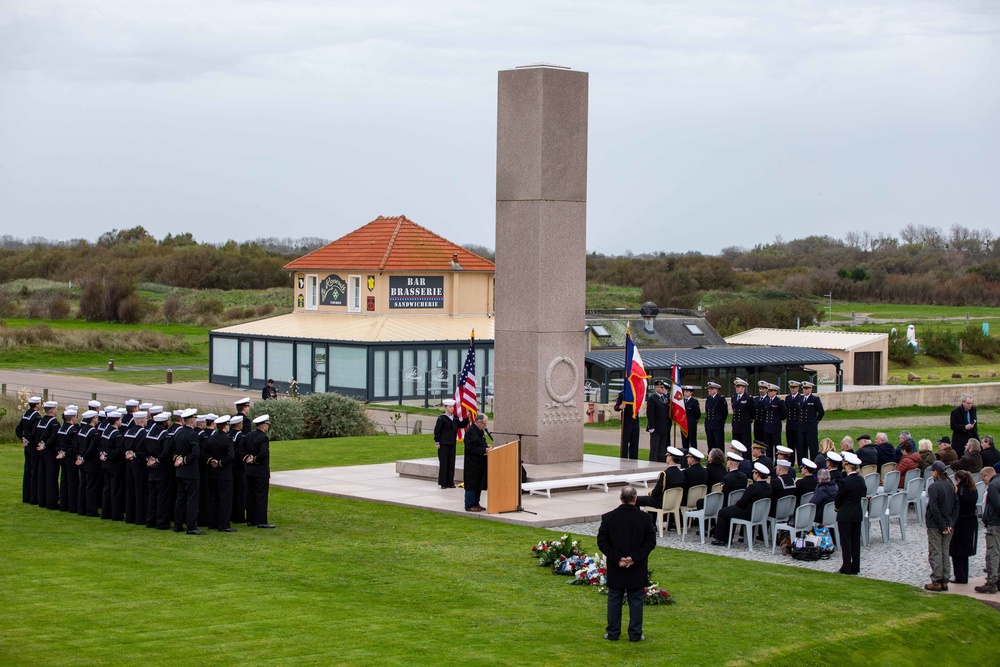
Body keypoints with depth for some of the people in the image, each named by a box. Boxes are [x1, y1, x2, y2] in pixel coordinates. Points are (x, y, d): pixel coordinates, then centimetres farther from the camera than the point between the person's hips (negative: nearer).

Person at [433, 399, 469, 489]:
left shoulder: (455, 418, 10)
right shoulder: (441, 418, -8)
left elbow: (462, 425, 21)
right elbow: (437, 431, -9)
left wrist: (467, 418, 6)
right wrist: (437, 442, -12)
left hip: (452, 444, 6)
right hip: (443, 444, -6)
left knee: (451, 463, 7)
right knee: (443, 463, -3)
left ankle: (450, 482, 14)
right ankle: (443, 483, 2)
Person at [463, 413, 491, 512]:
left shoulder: (480, 431, 12)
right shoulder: (470, 432, -18)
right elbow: (471, 448, -22)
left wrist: (487, 447, 4)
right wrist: (484, 450, -24)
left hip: (480, 463, 9)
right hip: (472, 464, -9)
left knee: (479, 485, 14)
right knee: (471, 485, -3)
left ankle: (476, 503, 23)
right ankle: (469, 505, 3)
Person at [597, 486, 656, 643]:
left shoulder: (608, 518, -7)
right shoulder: (645, 518, -9)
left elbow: (602, 542, -7)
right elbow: (651, 542, -9)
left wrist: (617, 558, -8)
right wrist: (635, 558, -11)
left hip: (615, 568, 1)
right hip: (637, 569, -1)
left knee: (614, 600, 12)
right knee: (636, 601, 9)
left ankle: (613, 633, 17)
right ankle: (635, 634, 12)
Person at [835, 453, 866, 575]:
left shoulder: (846, 481, -20)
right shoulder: (861, 480, 1)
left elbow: (838, 499, -12)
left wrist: (836, 505, 11)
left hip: (845, 515, -7)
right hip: (858, 514, 7)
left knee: (846, 542, 0)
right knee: (856, 541, 12)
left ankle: (846, 568, 2)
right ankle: (855, 567, 16)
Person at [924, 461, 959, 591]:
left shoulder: (934, 486, -15)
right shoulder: (950, 486, 6)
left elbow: (934, 508, -19)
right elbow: (956, 505, 5)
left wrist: (942, 526, -16)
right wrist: (950, 524, 0)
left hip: (935, 526, -6)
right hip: (948, 525, 6)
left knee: (935, 553, -1)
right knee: (945, 553, 12)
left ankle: (936, 581, 0)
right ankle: (945, 581, 13)